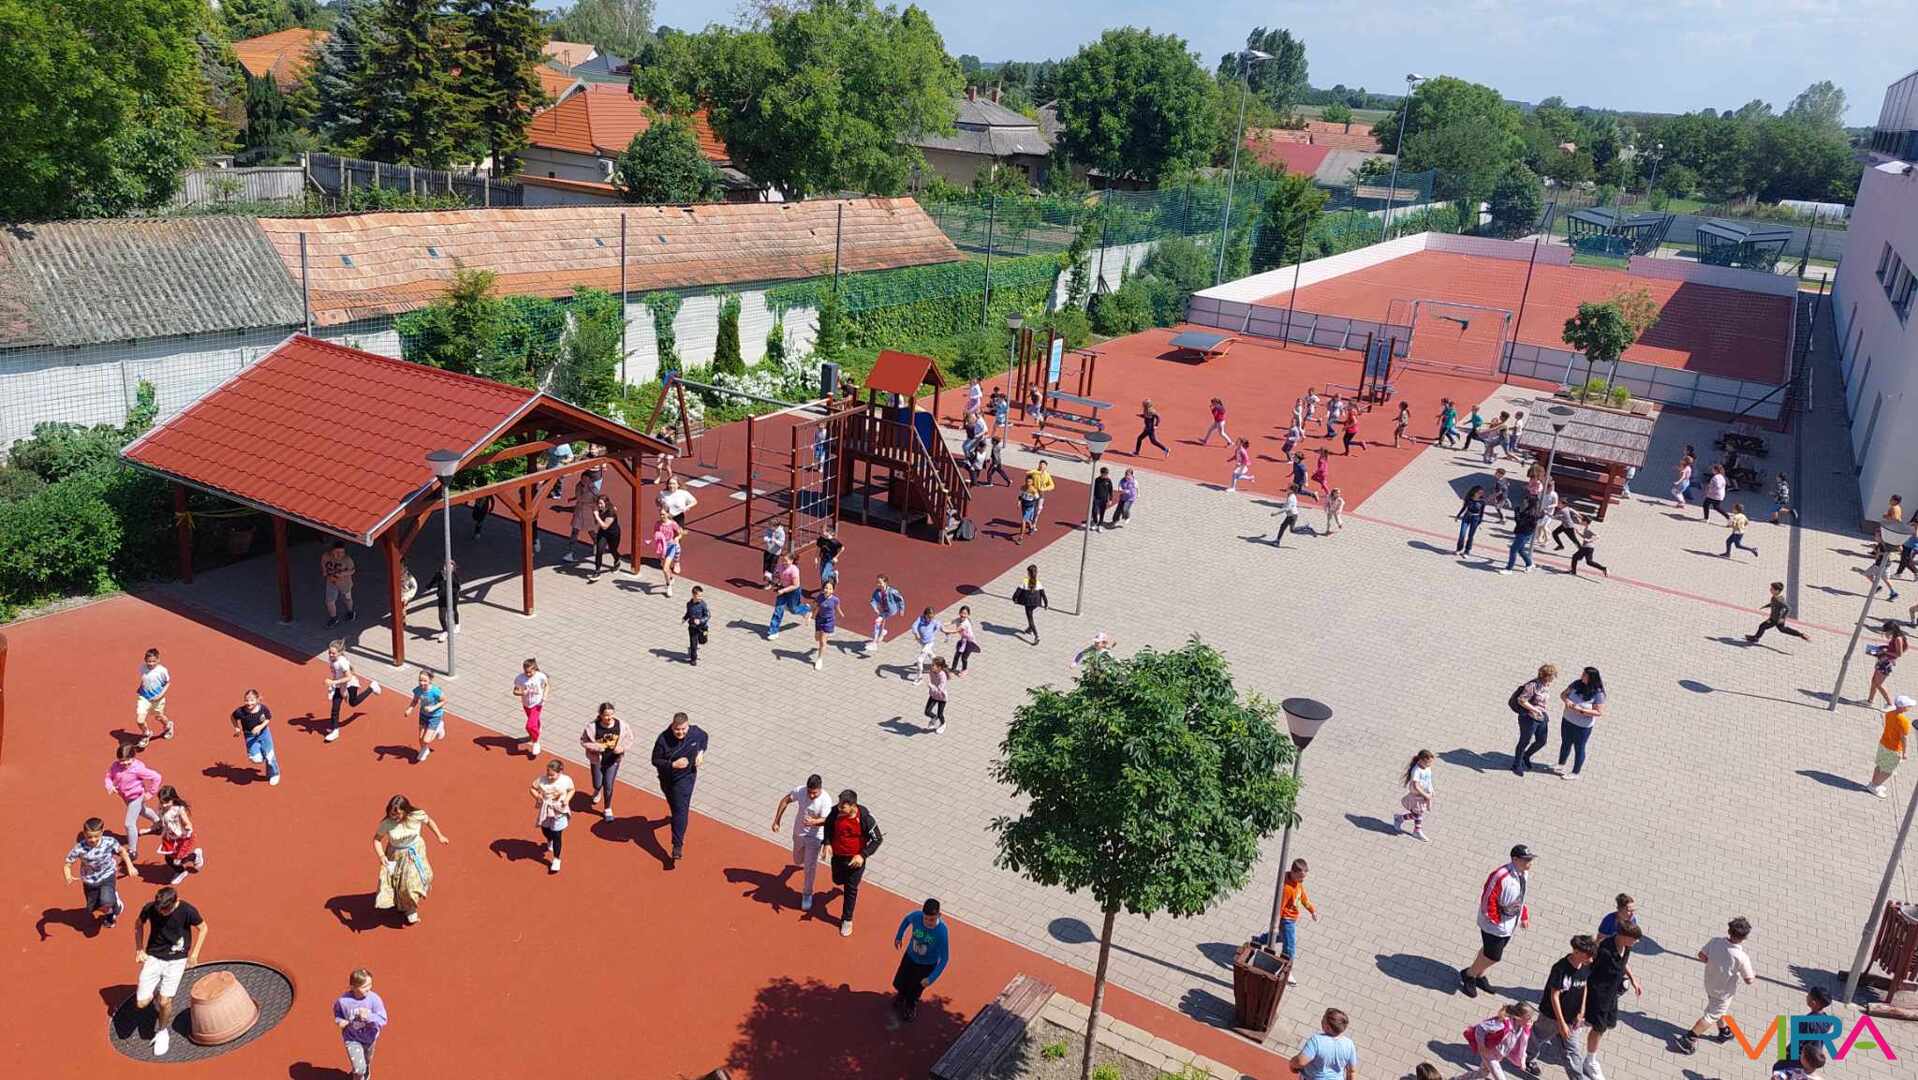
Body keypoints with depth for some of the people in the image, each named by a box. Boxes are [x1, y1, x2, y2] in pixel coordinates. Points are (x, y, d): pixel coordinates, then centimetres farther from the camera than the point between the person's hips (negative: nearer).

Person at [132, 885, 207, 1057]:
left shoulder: (188, 911, -21)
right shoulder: (150, 908, -17)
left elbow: (203, 928, -3)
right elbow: (139, 924, 6)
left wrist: (194, 954, -6)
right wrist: (139, 950, 0)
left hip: (176, 960, -2)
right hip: (153, 957, 2)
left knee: (165, 1002, -5)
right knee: (141, 1003, -4)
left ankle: (163, 1031, 25)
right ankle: (155, 995, 32)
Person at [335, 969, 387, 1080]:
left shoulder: (374, 999, -29)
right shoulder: (343, 1001, -28)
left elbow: (383, 1020, -26)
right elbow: (337, 1010, -2)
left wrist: (369, 1017, -42)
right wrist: (339, 1020, -21)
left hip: (369, 1037, 2)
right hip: (352, 1038, -2)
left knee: (367, 1060, 29)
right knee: (359, 1069, -9)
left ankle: (366, 1071, 65)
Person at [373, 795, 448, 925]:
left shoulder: (417, 816, -23)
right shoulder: (386, 823, -25)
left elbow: (429, 821, -2)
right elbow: (377, 839, -13)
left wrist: (440, 836, 6)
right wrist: (381, 855, -29)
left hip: (415, 852, 0)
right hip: (396, 855, 0)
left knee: (413, 879, -4)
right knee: (397, 881, 8)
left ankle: (411, 909, 21)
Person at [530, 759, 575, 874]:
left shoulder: (566, 780, -21)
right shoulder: (541, 779, -20)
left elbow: (571, 790, -3)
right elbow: (532, 788, -6)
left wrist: (567, 799, -21)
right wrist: (537, 796, -25)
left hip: (559, 811, -3)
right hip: (545, 810, 3)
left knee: (557, 836, 0)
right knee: (545, 831, 26)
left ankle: (556, 860, 17)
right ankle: (550, 844, 62)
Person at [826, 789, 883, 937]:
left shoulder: (865, 817, -30)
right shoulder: (835, 811, -23)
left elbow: (878, 839, -17)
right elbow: (828, 826, 1)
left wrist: (863, 855, -22)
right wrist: (827, 843, -12)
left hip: (855, 859, -3)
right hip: (837, 855, 3)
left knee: (851, 889, 8)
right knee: (838, 881, 25)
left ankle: (847, 919, 28)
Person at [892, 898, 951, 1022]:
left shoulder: (941, 931, -37)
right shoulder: (916, 916, -30)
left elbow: (944, 958, -26)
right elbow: (906, 919, -3)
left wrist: (931, 978, -26)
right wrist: (899, 936, 3)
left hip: (927, 964, -3)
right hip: (910, 956, 3)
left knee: (915, 990, 17)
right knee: (898, 983, 22)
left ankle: (910, 1007, 51)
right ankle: (901, 995, 57)